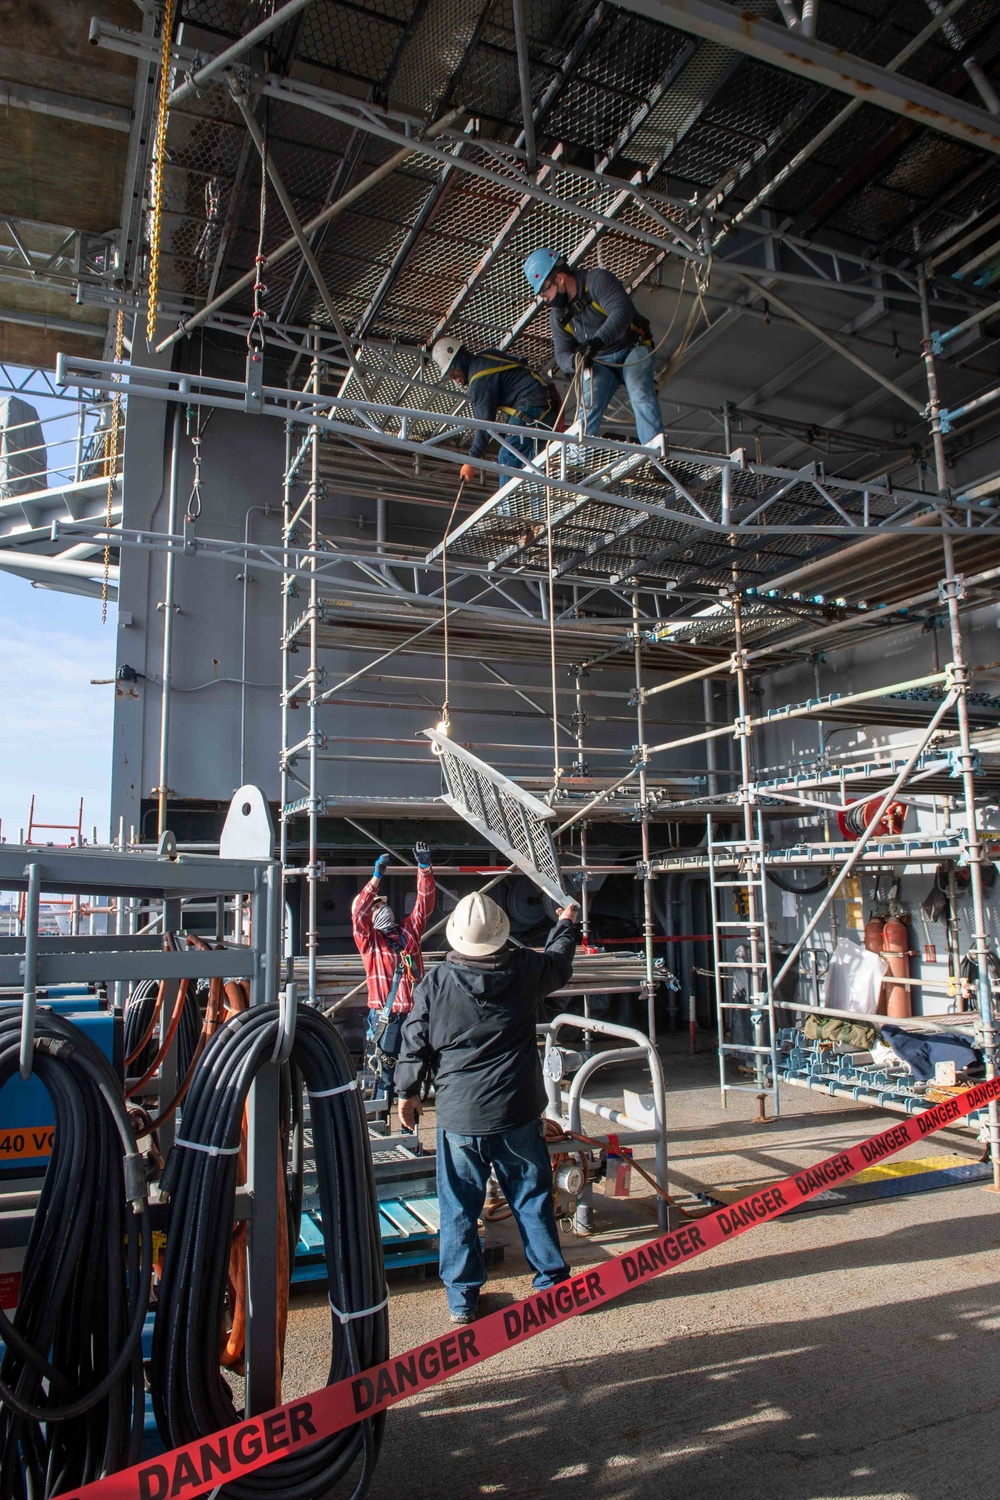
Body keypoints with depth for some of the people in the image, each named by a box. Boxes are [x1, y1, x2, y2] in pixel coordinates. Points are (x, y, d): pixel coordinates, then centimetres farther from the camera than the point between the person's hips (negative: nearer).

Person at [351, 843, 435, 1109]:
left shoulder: (409, 931, 14)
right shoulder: (368, 940, 4)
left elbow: (424, 903, 9)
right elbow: (358, 912, -12)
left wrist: (425, 868, -2)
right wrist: (377, 877, -19)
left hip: (414, 1014, 3)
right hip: (385, 1018, -3)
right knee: (384, 1074, 0)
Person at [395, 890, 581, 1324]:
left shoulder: (435, 982, -10)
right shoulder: (526, 970, -7)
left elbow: (415, 1042, -4)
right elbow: (559, 963, 15)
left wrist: (407, 1092, 10)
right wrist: (567, 924, 34)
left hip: (458, 1115, -1)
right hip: (517, 1112, 1)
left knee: (458, 1207, 12)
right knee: (532, 1198, 15)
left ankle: (462, 1297, 22)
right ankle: (553, 1282, 26)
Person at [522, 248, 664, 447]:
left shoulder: (597, 280, -14)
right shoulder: (557, 315, 4)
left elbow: (622, 311, -29)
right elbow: (562, 354, 0)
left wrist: (598, 340, -46)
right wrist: (574, 361, -26)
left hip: (633, 349, -4)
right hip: (599, 362, 4)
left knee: (640, 393, -27)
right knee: (590, 402, -21)